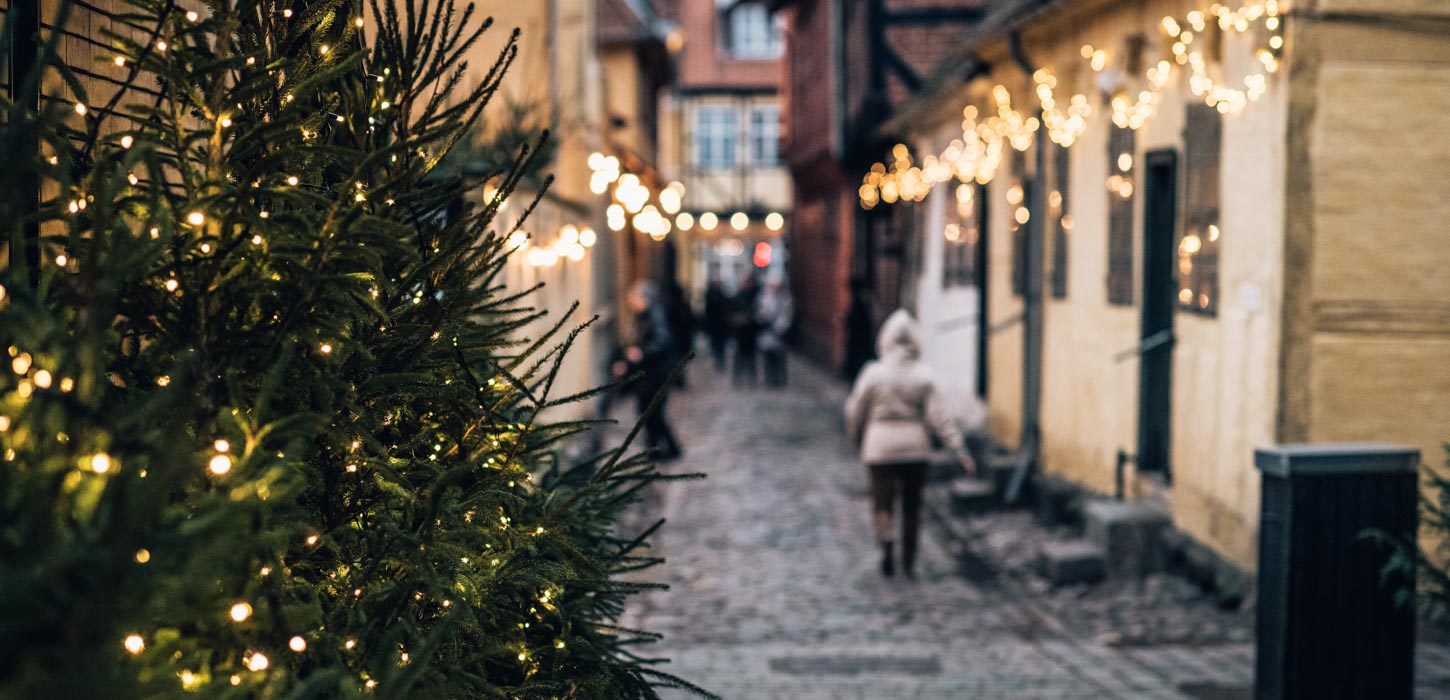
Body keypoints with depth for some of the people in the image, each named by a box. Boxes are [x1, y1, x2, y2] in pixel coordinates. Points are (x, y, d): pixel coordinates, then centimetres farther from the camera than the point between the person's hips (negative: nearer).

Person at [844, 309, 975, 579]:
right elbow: (938, 417, -10)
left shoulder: (873, 373, -8)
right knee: (912, 505, 14)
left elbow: (855, 411, 1)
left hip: (880, 445, -1)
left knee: (882, 503, 5)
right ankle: (908, 559, 22)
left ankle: (886, 547, -19)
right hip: (915, 446, 1)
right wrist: (961, 451, -6)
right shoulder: (923, 375, -6)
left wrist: (856, 439, 20)